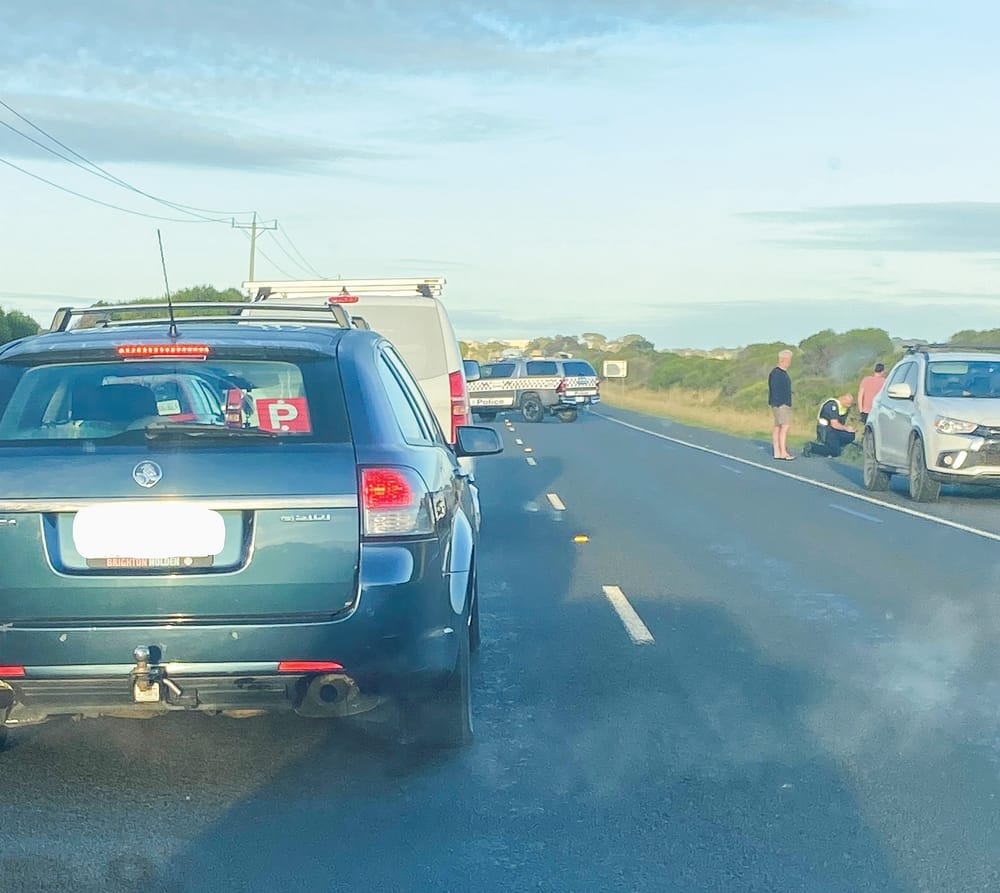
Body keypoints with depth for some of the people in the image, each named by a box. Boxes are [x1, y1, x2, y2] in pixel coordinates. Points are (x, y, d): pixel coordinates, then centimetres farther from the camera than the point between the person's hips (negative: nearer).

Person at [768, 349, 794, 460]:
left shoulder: (783, 373, 18)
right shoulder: (776, 373, -13)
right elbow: (774, 389, -17)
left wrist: (788, 403, 21)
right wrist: (777, 404, -22)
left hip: (785, 404, 10)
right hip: (779, 404, -10)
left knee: (778, 427, 7)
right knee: (785, 426, -14)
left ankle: (777, 453, 7)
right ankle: (783, 453, -16)